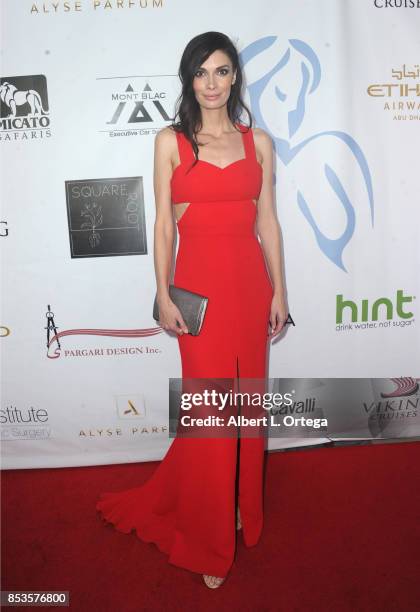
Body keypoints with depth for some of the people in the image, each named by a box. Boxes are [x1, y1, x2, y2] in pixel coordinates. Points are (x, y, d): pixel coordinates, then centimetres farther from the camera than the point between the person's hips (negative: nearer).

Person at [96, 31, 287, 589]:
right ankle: (210, 541, 26)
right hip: (199, 282, -3)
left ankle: (242, 510, 38)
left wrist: (278, 292, 5)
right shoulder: (171, 141, 2)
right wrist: (164, 295, -7)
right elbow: (164, 225, -1)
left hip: (251, 282, 3)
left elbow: (268, 222, 8)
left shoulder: (258, 141, 9)